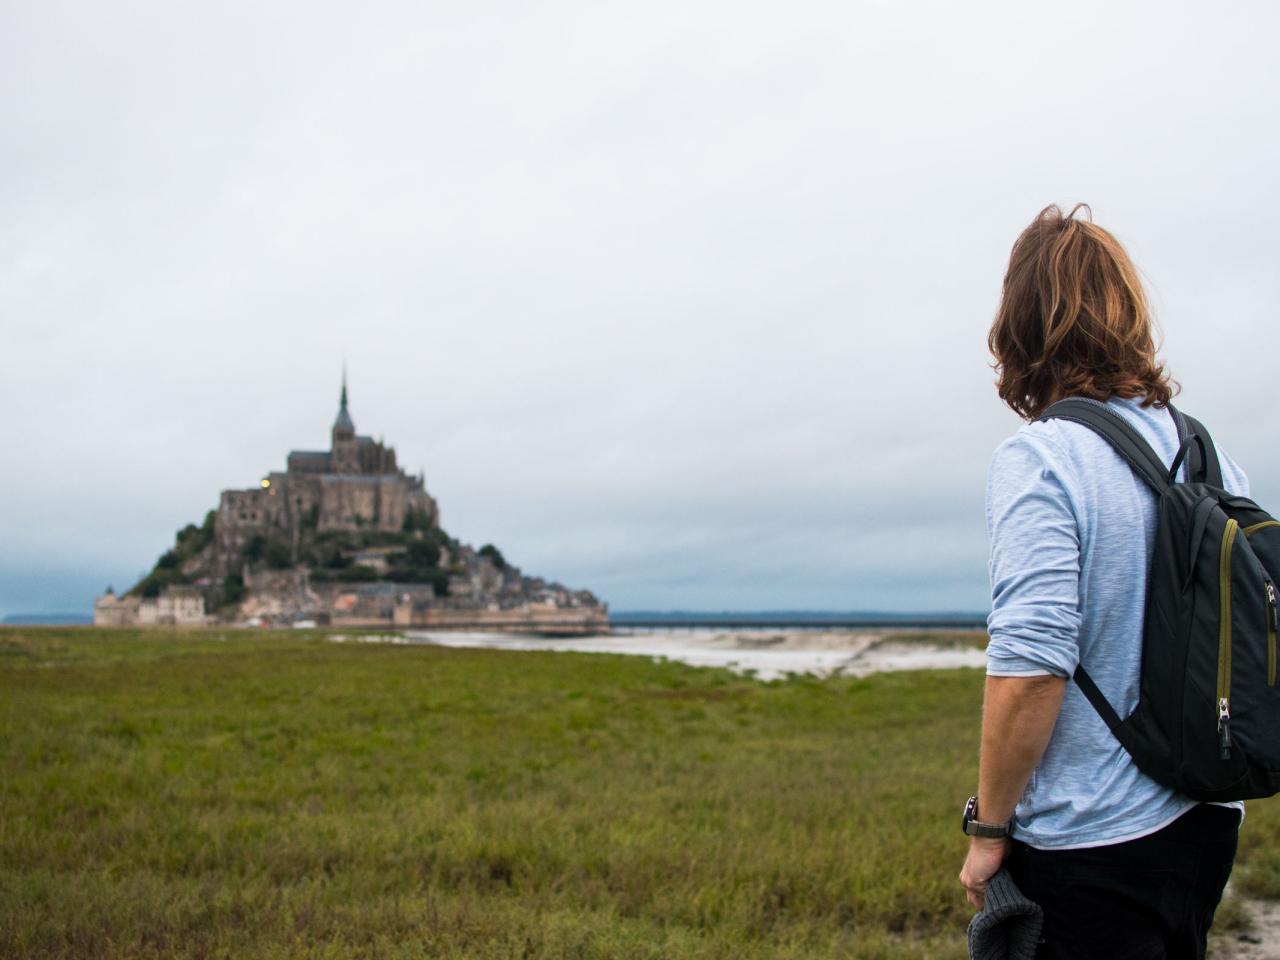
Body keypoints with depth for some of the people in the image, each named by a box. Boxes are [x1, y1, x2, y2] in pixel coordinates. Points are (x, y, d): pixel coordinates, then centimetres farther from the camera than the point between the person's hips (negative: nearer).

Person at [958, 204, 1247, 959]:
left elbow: (1030, 668, -24)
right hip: (1205, 830, 7)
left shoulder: (1040, 460, -16)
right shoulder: (1213, 458, 5)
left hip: (1093, 849, -7)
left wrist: (989, 826, -12)